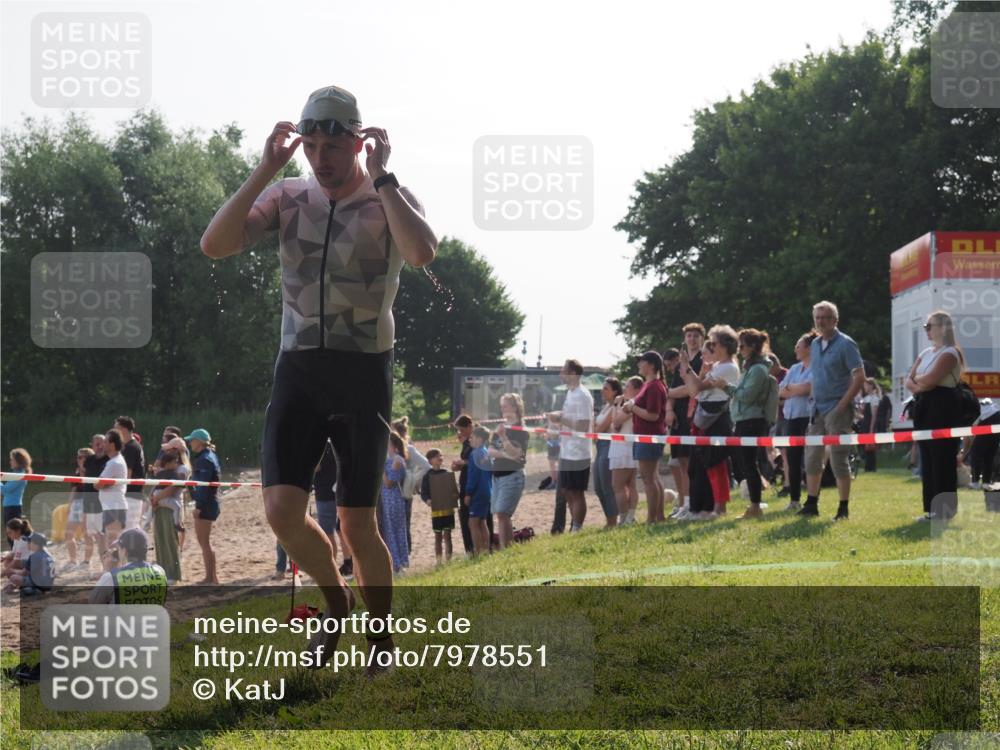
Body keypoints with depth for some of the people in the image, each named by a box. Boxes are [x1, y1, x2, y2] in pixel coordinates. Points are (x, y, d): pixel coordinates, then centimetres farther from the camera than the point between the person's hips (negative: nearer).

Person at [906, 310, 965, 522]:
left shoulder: (949, 353, -9)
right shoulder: (926, 353, 17)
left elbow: (930, 380, -20)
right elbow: (909, 381, 11)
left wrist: (917, 379, -1)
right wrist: (918, 386, -9)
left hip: (942, 407, -9)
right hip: (924, 407, 9)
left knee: (942, 458, -7)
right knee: (927, 458, 8)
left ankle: (946, 509, -4)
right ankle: (932, 508, 11)